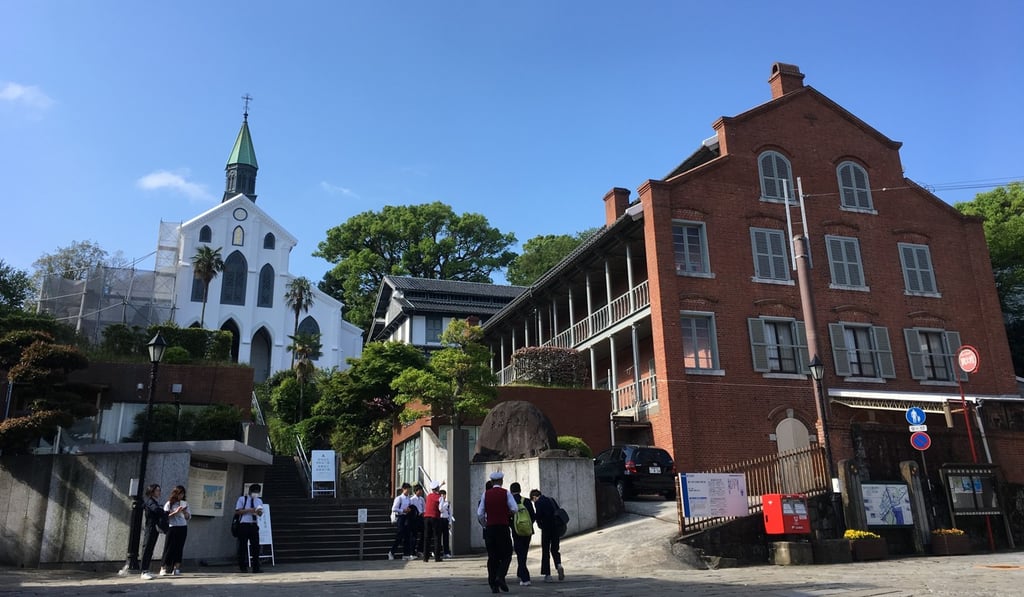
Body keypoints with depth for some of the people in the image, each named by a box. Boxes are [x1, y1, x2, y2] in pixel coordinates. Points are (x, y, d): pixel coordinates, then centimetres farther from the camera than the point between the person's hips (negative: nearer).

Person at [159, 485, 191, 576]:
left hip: (183, 528, 4)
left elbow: (188, 517, 13)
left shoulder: (185, 503, 12)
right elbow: (165, 516, -8)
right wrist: (175, 512, -17)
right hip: (172, 528, -4)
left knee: (179, 548, 4)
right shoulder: (169, 503, -1)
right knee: (169, 548, -2)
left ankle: (176, 569, 8)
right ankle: (163, 569, 5)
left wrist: (185, 512, -6)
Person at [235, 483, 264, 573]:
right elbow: (237, 511, -7)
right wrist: (249, 510, -18)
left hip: (254, 525, 4)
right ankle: (242, 567, 12)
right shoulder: (242, 499, -1)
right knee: (243, 546, 1)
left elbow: (260, 514, 9)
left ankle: (256, 567, 6)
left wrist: (259, 512, -15)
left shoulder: (259, 501, 12)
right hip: (244, 525, -4)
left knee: (256, 546, 1)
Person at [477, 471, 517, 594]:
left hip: (490, 528, 3)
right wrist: (508, 514, 9)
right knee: (506, 555, 6)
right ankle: (500, 577, -15)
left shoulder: (486, 494, 4)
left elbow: (480, 513, 1)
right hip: (503, 528, -3)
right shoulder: (506, 493, -2)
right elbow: (514, 509, -11)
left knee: (492, 557, 8)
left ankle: (493, 585, 6)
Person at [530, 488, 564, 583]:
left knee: (545, 551, 6)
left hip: (546, 529, -5)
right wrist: (559, 527, 16)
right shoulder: (551, 500, 13)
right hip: (556, 528, 5)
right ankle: (558, 565, -9)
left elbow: (538, 516, -14)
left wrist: (541, 526, 5)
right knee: (554, 549, 17)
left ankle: (547, 575, 5)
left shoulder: (538, 503, -6)